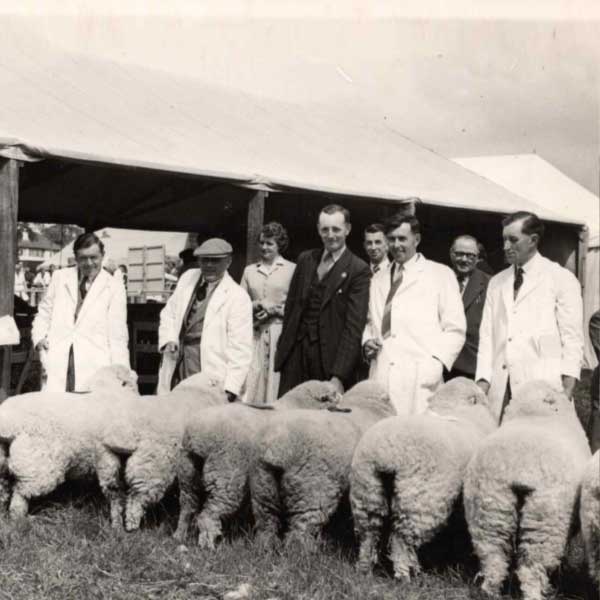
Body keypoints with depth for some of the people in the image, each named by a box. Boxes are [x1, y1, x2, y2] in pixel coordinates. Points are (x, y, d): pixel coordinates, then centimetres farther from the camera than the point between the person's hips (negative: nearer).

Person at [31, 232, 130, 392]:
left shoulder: (114, 287, 5)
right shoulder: (60, 277, 14)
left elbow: (117, 336, 3)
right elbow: (44, 313, 22)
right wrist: (39, 337, 2)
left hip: (94, 367, -2)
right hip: (57, 363, 2)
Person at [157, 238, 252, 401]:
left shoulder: (237, 297, -8)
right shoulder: (187, 278, 9)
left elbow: (240, 349, -11)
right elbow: (169, 314, 20)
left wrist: (230, 390, -17)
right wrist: (168, 340, 0)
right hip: (175, 370, 5)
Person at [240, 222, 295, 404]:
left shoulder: (292, 269, 3)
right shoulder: (249, 270, 15)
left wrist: (275, 309, -9)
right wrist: (255, 306, -5)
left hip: (281, 334, -3)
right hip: (255, 334, 3)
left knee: (276, 382, -4)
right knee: (251, 382, -3)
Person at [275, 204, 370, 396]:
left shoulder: (358, 270, -6)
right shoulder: (305, 259, 11)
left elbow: (354, 326, -11)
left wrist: (339, 376, -17)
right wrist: (282, 348, 10)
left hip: (329, 356, -4)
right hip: (296, 351, 4)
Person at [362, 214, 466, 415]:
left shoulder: (440, 274, 7)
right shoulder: (378, 279, 20)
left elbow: (454, 329, 3)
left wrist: (436, 363, -10)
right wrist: (367, 342, 7)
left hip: (421, 377, -3)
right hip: (381, 376, 3)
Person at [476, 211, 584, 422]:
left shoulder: (561, 278, 5)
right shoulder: (496, 283, 16)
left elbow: (572, 339, 1)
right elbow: (487, 335, 11)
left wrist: (566, 392, -7)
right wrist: (483, 381, -1)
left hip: (542, 389, -3)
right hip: (500, 389, 4)